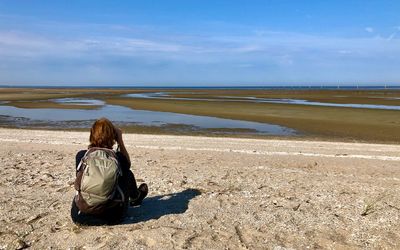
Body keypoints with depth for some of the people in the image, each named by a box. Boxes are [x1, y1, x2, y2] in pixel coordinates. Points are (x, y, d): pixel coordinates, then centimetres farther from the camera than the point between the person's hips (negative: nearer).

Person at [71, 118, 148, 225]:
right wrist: (119, 139, 11)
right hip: (111, 218, -2)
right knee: (128, 174, 19)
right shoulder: (118, 158, -12)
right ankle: (135, 198, 52)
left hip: (80, 217, 2)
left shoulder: (81, 156, -7)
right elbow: (127, 163, 14)